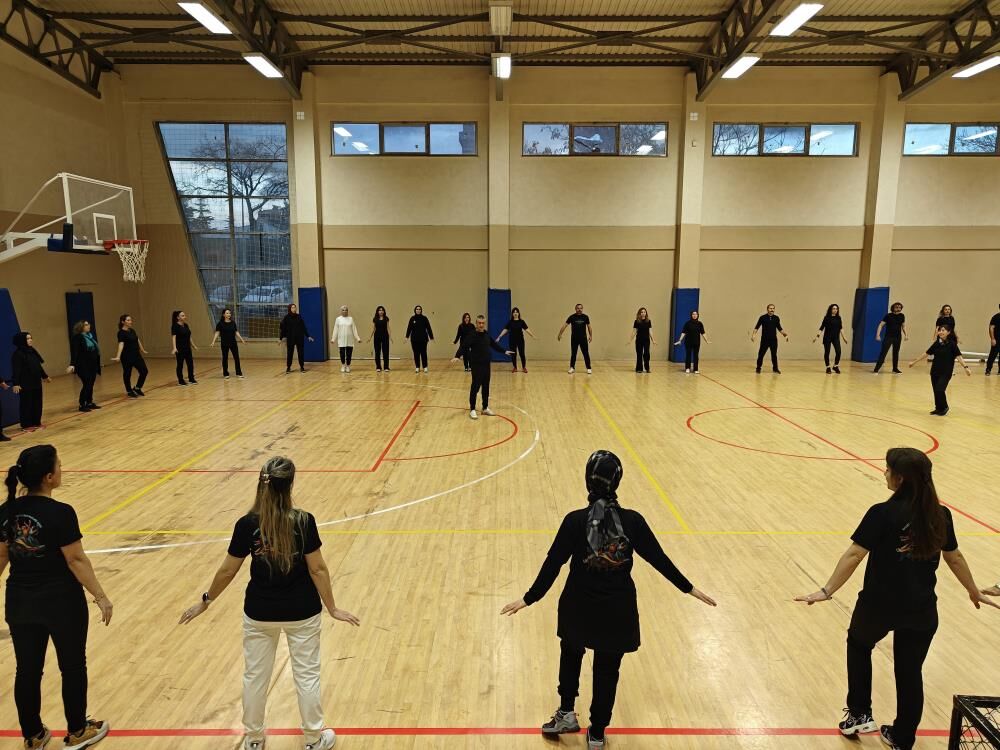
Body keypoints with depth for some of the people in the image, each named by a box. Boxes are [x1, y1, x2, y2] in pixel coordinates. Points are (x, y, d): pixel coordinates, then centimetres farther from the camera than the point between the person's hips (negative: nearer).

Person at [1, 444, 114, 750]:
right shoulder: (60, 513, -23)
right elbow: (76, 560, -19)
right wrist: (101, 597, -11)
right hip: (62, 603, -5)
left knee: (27, 671, 18)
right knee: (72, 668, 14)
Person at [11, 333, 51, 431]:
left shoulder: (32, 351, 10)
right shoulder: (18, 354, -13)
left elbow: (38, 366, 21)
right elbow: (16, 370, -17)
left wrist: (45, 376, 28)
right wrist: (15, 383, -21)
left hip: (36, 382, 8)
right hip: (25, 384, -8)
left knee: (37, 403, 11)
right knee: (27, 404, 0)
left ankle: (36, 422, 21)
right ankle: (26, 425, 9)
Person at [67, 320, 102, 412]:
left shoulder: (91, 335, 10)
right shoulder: (77, 337, -11)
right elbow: (74, 352, -18)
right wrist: (72, 364, -27)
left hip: (92, 365, 7)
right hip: (83, 366, -7)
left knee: (91, 384, 10)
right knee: (86, 385, -7)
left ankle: (90, 403, 20)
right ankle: (82, 405, 2)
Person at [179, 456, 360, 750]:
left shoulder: (247, 525, -14)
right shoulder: (304, 522, -19)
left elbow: (227, 571, -6)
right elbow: (318, 569, -14)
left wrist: (205, 601, 11)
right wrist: (332, 608, -2)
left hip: (260, 613, 1)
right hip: (301, 612, -1)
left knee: (255, 676, 21)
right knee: (307, 674, 16)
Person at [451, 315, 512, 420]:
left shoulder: (486, 334, 8)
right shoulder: (471, 335, -12)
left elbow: (494, 344, 23)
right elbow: (463, 346, -22)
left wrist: (504, 351, 31)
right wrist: (457, 356, -38)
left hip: (486, 365, 6)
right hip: (476, 365, -6)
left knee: (486, 387, 13)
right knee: (475, 387, -5)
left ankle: (485, 408, 25)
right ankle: (472, 410, 4)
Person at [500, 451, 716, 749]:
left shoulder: (575, 520, -16)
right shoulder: (632, 520, -13)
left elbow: (553, 564, -12)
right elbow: (659, 559, -5)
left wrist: (528, 598, 0)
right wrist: (689, 589, 9)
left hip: (579, 607, 0)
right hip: (618, 610, 0)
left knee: (571, 654, 29)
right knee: (608, 671, 18)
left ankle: (566, 713, 33)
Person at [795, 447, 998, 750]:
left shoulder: (883, 514, -18)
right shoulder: (940, 516, -2)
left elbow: (854, 555, -22)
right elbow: (954, 558, 10)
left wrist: (826, 591, -20)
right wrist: (975, 592, 27)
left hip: (879, 604, -4)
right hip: (921, 610, 4)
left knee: (859, 644, 25)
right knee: (910, 672, 18)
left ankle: (859, 714, 28)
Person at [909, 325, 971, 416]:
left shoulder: (952, 344, -9)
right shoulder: (936, 343, 5)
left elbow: (958, 356, -17)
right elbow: (926, 354, 13)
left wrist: (966, 367, -29)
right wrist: (914, 362, 17)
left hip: (946, 372, -5)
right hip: (935, 371, 5)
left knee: (940, 390, -13)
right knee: (935, 390, 7)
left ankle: (944, 408, 10)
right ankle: (938, 408, 22)